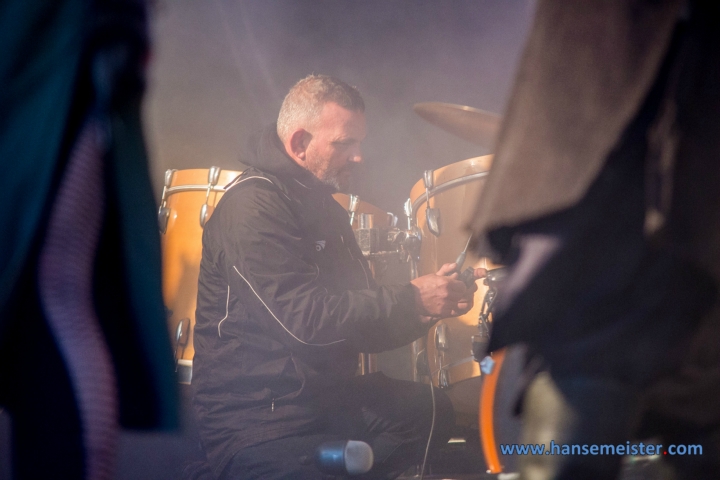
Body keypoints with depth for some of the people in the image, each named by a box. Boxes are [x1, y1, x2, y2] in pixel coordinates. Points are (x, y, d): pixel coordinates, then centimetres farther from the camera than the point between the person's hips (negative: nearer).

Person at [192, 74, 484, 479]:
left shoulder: (324, 209, 17)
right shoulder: (252, 206, -14)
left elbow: (361, 329, 18)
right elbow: (304, 319, -24)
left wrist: (430, 303, -1)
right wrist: (412, 299, -19)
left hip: (323, 395, 10)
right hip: (254, 419, -10)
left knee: (434, 412, -4)